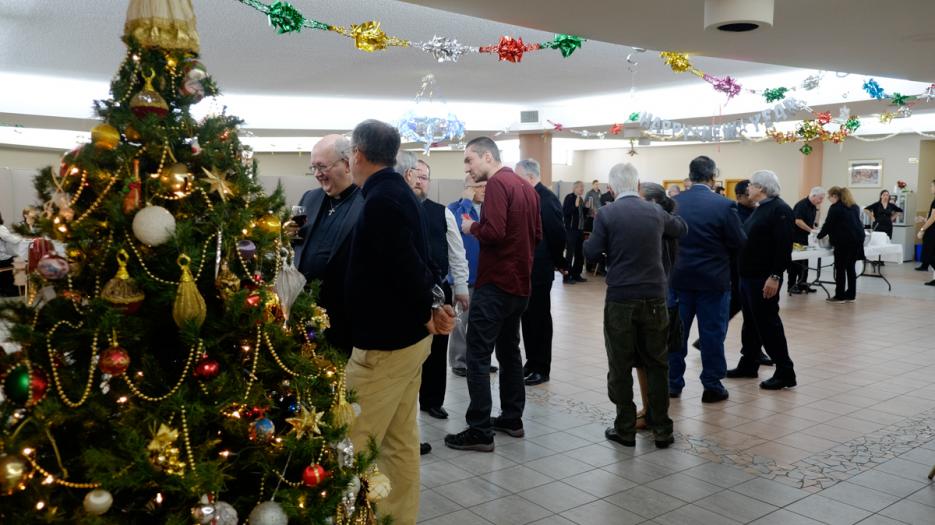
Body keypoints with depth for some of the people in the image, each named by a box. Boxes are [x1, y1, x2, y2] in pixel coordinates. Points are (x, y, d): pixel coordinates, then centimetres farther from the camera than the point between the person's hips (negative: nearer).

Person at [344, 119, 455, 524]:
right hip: (407, 336, 10)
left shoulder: (380, 201, -20)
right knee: (401, 439, 16)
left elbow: (407, 265, -24)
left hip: (384, 342, -10)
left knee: (352, 445, -1)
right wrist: (433, 302, -1)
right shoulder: (399, 192, 11)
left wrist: (428, 313, -11)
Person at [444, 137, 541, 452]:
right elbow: (537, 235, 18)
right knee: (509, 349, 17)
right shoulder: (525, 187, 13)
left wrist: (471, 227, -7)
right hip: (519, 283, 9)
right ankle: (512, 419, 25)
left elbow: (494, 232, -24)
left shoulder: (497, 184, -14)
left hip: (495, 283, -9)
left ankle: (480, 432, -2)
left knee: (478, 355, -5)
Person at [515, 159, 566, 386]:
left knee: (540, 318, 1)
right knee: (528, 317, 15)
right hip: (525, 268, 8)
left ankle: (541, 369, 11)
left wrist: (557, 262, -7)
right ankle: (532, 362, 27)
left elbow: (558, 234, -19)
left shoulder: (547, 199, -17)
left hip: (539, 270, -8)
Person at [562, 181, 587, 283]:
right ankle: (567, 276, 1)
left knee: (580, 253, 11)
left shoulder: (581, 199, 14)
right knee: (569, 253, -4)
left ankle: (576, 275, 20)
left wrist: (586, 207, 5)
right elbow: (565, 212, -19)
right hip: (571, 229, -8)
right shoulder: (569, 197, -9)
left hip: (580, 229, 8)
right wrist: (575, 205, -26)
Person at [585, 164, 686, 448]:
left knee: (621, 366, 7)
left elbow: (592, 252, -5)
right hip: (654, 299, 3)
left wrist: (589, 240, 16)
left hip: (620, 300, -3)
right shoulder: (655, 212, 3)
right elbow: (682, 228, 21)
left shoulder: (606, 214, -8)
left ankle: (626, 429, 13)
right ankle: (662, 429, 16)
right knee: (656, 364, 12)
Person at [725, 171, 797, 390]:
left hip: (764, 279, -9)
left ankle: (785, 372, 1)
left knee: (768, 323, -6)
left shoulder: (780, 209, -14)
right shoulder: (760, 209, 15)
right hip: (748, 275, 9)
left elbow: (784, 247, -21)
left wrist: (775, 276, -26)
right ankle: (748, 364, 25)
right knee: (751, 322, 15)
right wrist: (742, 272, 18)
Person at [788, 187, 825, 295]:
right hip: (795, 238, -9)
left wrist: (815, 229, 3)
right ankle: (791, 286, 4)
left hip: (804, 238, 9)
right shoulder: (802, 205, -18)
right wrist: (811, 230, -24)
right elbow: (798, 221, -26)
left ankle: (802, 285, 16)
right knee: (794, 263, -3)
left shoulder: (813, 207, 10)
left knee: (804, 263, 10)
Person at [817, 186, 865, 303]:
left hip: (844, 241, -8)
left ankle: (839, 296, -1)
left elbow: (828, 225, -4)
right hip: (857, 239, 8)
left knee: (840, 268, -3)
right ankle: (850, 295, 12)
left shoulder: (835, 208, -5)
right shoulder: (854, 207, 18)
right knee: (851, 267, 10)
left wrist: (819, 236, 10)